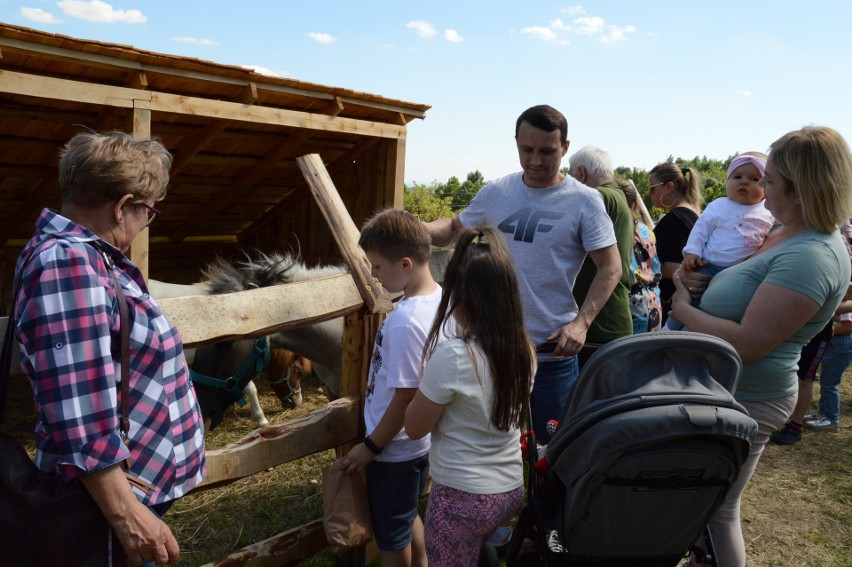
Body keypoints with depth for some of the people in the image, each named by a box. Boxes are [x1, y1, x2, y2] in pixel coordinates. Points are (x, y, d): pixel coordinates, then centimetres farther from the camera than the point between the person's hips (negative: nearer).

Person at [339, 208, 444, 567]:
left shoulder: (404, 322, -31)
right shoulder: (440, 298, -4)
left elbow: (405, 398, -25)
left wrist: (370, 447, -12)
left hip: (394, 449, -8)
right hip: (420, 441, 8)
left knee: (392, 538, 15)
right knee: (409, 517, 29)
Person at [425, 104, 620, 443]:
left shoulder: (584, 201, -7)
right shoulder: (495, 193, 3)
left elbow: (610, 268, -6)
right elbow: (455, 229, 15)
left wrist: (581, 322, -19)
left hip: (552, 350, -3)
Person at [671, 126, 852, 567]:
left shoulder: (810, 257, -26)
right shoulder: (789, 232, 5)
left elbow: (747, 343, -30)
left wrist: (683, 308, -17)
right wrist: (705, 283, -2)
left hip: (744, 400, -9)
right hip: (721, 386, 9)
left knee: (717, 509, 8)